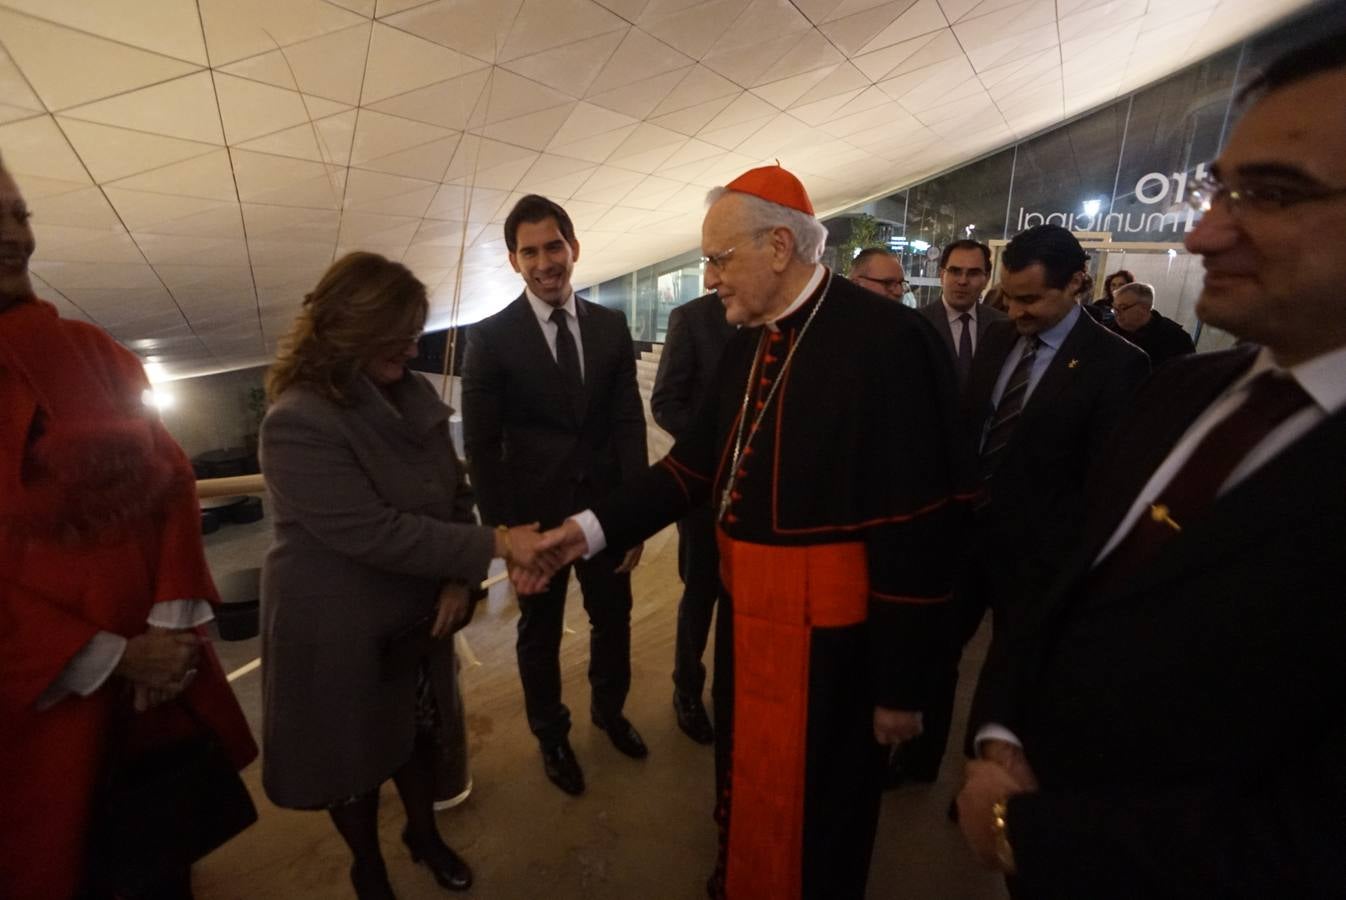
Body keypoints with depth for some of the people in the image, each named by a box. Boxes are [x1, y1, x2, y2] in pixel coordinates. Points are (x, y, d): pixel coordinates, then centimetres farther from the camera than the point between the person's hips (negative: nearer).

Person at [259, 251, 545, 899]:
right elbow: (375, 533, -31)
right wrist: (493, 546, -30)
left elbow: (452, 489, 2)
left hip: (419, 616, 6)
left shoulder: (411, 395, -3)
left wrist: (459, 576, -12)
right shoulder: (299, 421, -24)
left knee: (420, 733, 23)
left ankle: (423, 834, 51)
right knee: (356, 756, 18)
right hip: (343, 631, -5)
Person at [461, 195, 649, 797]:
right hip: (535, 514, -2)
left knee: (613, 620, 20)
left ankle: (609, 711, 48)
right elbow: (480, 443, -7)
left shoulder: (611, 327, 0)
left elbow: (629, 423, -2)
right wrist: (502, 528, -10)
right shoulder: (489, 338, -8)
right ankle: (551, 736, 42)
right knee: (540, 634, 17)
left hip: (606, 507, 3)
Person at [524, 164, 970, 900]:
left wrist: (901, 685, -15)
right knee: (746, 778, 30)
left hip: (827, 630, -7)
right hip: (745, 608, 8)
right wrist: (596, 526, -6)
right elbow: (695, 463, 5)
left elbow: (915, 532, -20)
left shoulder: (886, 339, -20)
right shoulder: (746, 341, 5)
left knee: (813, 810, 16)